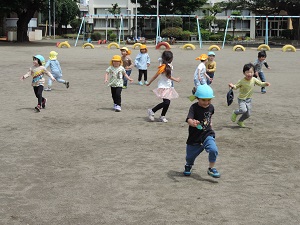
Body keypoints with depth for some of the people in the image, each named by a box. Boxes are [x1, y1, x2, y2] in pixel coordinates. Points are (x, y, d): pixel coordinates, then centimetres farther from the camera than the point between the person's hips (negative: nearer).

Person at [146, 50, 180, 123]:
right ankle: (151, 111, -2)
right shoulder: (163, 67, -18)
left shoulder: (170, 66, 8)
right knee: (166, 102, -15)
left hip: (168, 87, 8)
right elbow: (155, 76, -11)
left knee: (168, 102, 5)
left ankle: (162, 116, 15)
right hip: (163, 87, -8)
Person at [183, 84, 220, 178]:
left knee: (213, 150, -24)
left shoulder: (211, 107, -1)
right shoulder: (194, 108, -18)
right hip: (194, 137, -2)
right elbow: (189, 119, -36)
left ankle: (211, 168, -1)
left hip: (207, 134, 2)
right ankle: (188, 165, 52)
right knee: (190, 156, 14)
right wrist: (193, 123, -55)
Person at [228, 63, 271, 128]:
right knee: (243, 110, -28)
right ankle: (235, 113, 4)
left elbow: (260, 84, 3)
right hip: (241, 99, -5)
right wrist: (232, 86, -30)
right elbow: (236, 87, -8)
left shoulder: (254, 80, -7)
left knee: (248, 114, 9)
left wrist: (265, 84, -16)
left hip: (249, 99, 5)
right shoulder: (241, 81, -18)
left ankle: (240, 121, 36)